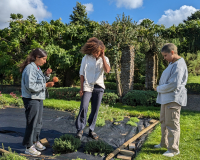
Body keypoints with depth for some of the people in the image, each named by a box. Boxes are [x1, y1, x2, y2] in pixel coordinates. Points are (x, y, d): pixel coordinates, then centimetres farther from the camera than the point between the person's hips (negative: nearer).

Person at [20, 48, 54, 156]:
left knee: (38, 122, 18)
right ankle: (29, 147, 13)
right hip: (31, 99, -9)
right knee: (32, 123, -1)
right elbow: (31, 86, -23)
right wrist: (45, 85, -20)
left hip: (39, 98, 9)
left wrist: (46, 75, 4)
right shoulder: (30, 68, -17)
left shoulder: (37, 68, 12)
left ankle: (35, 141, 34)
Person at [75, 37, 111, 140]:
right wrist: (81, 88, -2)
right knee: (84, 107, -14)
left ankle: (91, 130, 19)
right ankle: (80, 129, 1)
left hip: (99, 87, 2)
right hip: (87, 86, -2)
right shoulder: (86, 58, 0)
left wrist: (102, 57, -14)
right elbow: (82, 74, 2)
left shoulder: (104, 59, 5)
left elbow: (107, 70, -15)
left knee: (95, 110, 6)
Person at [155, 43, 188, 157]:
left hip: (174, 99, -11)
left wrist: (159, 88, -10)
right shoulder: (172, 63, 16)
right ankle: (164, 143, 35)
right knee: (164, 121, 19)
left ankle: (173, 149, 10)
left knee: (172, 124, -3)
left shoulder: (179, 65, -18)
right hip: (166, 98, 11)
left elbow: (174, 85, -24)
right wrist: (160, 88, 6)